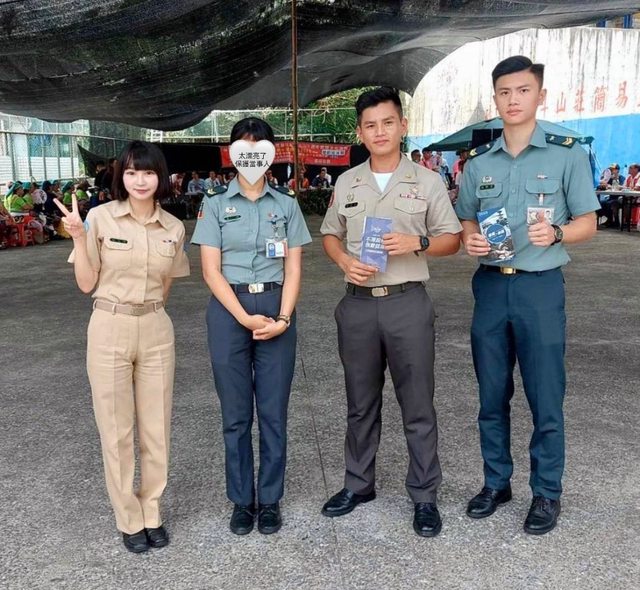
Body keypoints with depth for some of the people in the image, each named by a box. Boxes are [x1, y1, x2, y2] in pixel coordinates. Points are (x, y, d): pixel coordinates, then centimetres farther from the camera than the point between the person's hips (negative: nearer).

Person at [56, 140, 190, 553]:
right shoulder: (100, 218, -6)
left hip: (156, 331, 3)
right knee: (117, 431, 8)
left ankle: (153, 513, 28)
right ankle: (130, 519, 25)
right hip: (109, 331, -2)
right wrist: (78, 236, -13)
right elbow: (87, 284, -3)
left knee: (156, 429, 10)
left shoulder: (174, 228, 3)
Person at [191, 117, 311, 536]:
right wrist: (245, 318, -12)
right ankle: (242, 501, 20)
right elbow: (211, 270, -1)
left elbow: (293, 269, 5)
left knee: (274, 412, 4)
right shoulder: (216, 204, 5)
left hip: (276, 308, 1)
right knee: (235, 414, 6)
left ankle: (270, 501, 19)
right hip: (229, 310, -1)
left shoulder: (286, 205, 9)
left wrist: (282, 318, -10)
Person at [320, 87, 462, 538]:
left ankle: (425, 496, 17)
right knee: (361, 403, 14)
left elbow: (452, 239, 4)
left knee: (418, 406, 2)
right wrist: (344, 260, -5)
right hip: (358, 303, 3)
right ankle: (359, 484, 30)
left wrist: (417, 242, -16)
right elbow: (330, 235, 16)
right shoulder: (347, 183, 9)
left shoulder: (427, 181, 1)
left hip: (407, 302, -3)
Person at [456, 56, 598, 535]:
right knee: (492, 394, 12)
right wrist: (470, 240, -7)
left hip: (540, 286, -3)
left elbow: (587, 223, 0)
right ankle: (496, 482, 28)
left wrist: (555, 233, -20)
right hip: (490, 286, 4)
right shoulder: (478, 162, 9)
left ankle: (547, 492, 20)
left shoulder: (567, 153, -1)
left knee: (545, 397, 2)